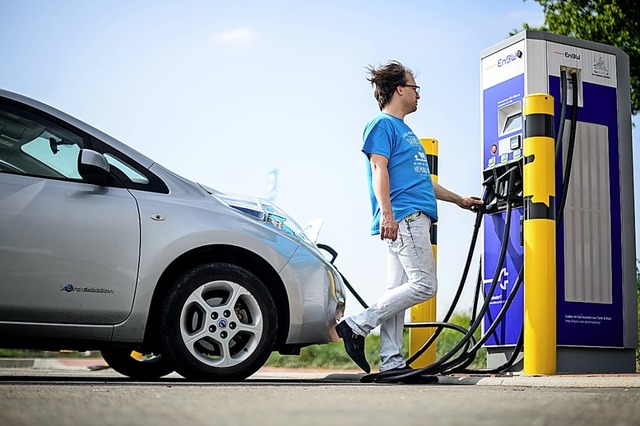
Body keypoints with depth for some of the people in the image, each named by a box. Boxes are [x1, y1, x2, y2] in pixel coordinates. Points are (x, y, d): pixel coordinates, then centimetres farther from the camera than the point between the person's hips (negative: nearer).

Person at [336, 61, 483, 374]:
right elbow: (379, 170, -12)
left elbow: (420, 180, 34)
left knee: (398, 290, 4)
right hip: (403, 218, -9)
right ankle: (357, 326, -11)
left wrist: (459, 200, 39)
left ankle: (392, 363, 4)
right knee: (424, 285, -14)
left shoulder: (403, 130, 28)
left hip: (414, 218, 9)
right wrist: (387, 213, -24)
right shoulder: (382, 125, 0)